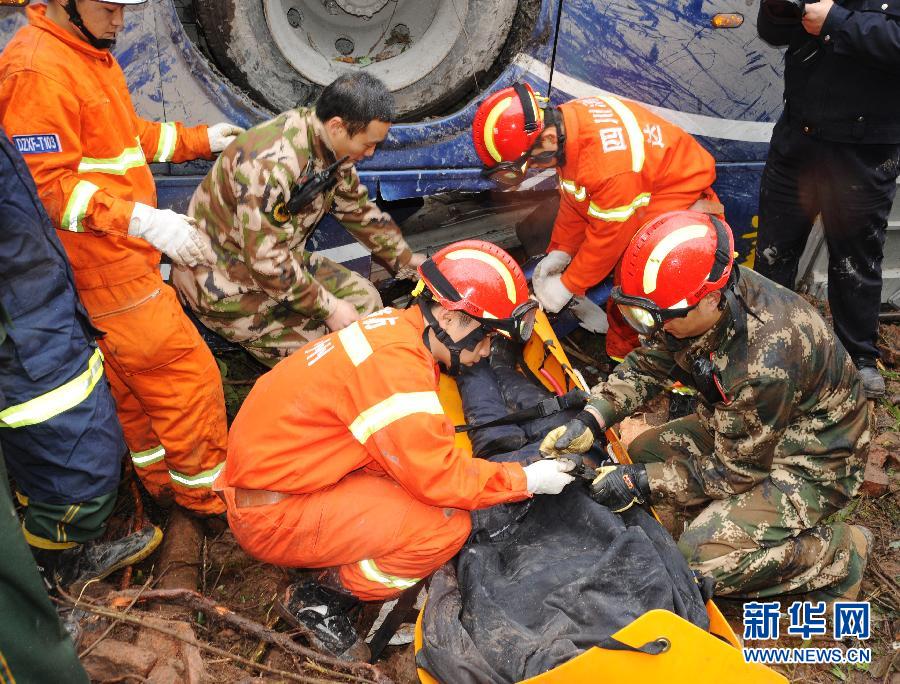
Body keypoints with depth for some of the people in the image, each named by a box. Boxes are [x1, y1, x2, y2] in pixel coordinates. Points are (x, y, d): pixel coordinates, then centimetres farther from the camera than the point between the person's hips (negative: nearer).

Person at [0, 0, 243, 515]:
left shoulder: (92, 51, 13)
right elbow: (47, 184, -23)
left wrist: (201, 140, 14)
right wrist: (146, 220, -31)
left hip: (123, 256, 10)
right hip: (102, 265, -10)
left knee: (136, 380, 18)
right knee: (186, 374, -3)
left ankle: (165, 481, 33)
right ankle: (207, 493, 13)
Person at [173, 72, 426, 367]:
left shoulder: (331, 144, -4)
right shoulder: (271, 161, -32)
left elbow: (359, 211, 10)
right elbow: (266, 260, -30)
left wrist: (410, 262, 10)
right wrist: (328, 308, -22)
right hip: (226, 280, -9)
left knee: (365, 299, 2)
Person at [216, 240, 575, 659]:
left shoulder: (395, 329, 1)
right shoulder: (396, 365, -26)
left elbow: (429, 447, 10)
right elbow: (440, 478, -23)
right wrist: (525, 480, -9)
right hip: (271, 516, -9)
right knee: (448, 523, -16)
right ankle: (321, 602, 1)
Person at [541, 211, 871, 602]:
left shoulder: (767, 359, -38)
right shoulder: (688, 304, -17)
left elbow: (736, 472, -25)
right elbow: (646, 365, -2)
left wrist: (641, 483, -24)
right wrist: (590, 419, -17)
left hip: (809, 458, -8)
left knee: (701, 557, -19)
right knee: (641, 453, 2)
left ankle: (838, 554, 0)